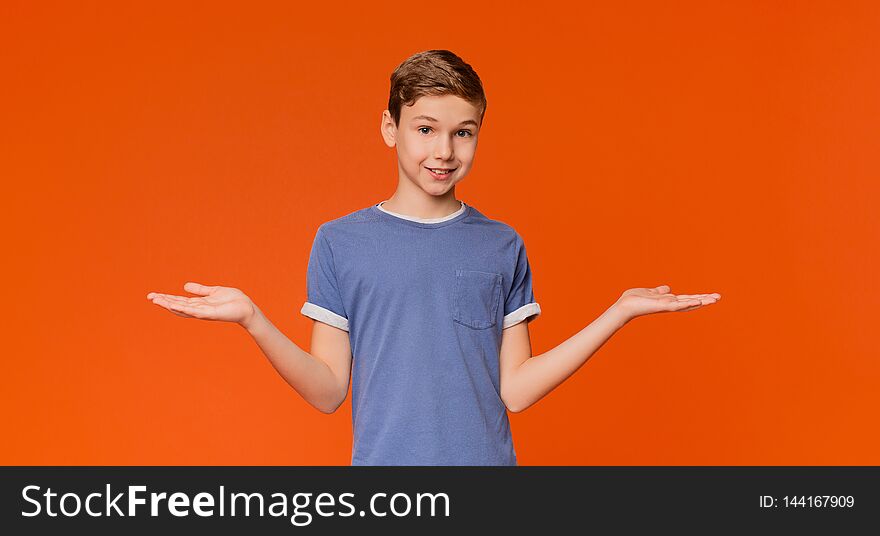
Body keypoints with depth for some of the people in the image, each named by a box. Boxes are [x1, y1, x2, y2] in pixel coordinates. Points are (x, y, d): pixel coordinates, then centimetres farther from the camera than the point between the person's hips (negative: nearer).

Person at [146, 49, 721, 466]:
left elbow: (514, 389, 0)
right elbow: (328, 391, -1)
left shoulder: (502, 246, 5)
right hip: (382, 460, -1)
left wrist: (621, 312, -3)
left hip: (485, 459, 1)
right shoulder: (340, 242, 1)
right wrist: (252, 320, -14)